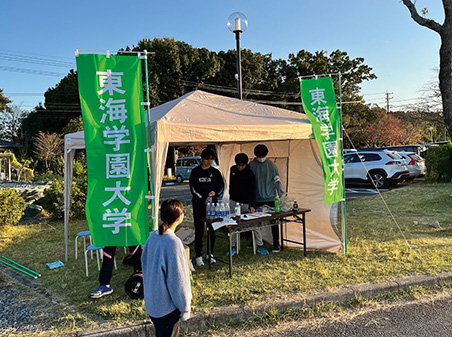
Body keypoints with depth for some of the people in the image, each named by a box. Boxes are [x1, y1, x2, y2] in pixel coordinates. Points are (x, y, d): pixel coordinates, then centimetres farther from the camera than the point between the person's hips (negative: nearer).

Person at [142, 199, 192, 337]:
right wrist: (185, 307, -10)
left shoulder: (152, 236, -6)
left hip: (152, 301, 7)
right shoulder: (173, 243, -29)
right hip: (167, 305, -7)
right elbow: (178, 280, -23)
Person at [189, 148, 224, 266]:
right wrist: (203, 199, -10)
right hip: (198, 204, -2)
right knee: (199, 230, -1)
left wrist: (215, 193, -12)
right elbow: (192, 187, 0)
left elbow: (221, 187, 9)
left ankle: (210, 254, 20)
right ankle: (198, 256, 6)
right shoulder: (195, 171, 3)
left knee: (212, 230, 7)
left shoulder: (215, 172, 7)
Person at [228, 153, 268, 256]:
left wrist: (252, 205, -29)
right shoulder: (232, 169, 1)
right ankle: (232, 247, 14)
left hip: (246, 202, -3)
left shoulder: (250, 173, -14)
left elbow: (252, 190, -20)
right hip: (234, 201, 4)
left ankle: (260, 245, 11)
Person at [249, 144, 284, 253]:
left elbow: (277, 181, 3)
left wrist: (281, 196, 1)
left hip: (270, 198, -1)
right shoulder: (251, 165, -1)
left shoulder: (271, 165, 0)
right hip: (257, 199, 1)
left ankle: (276, 244, 9)